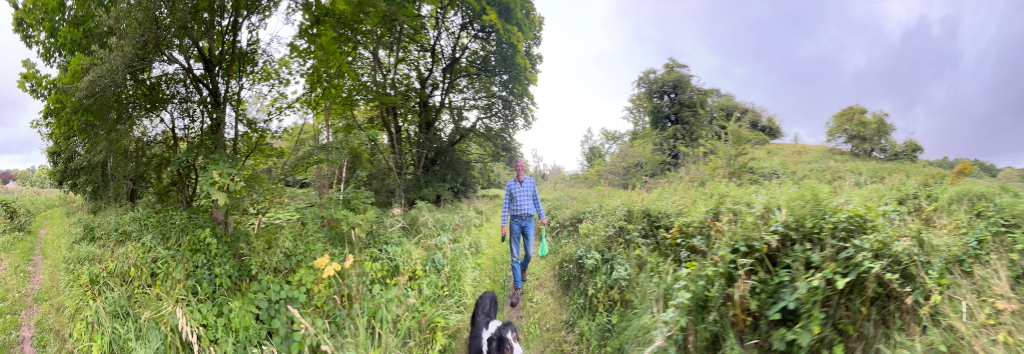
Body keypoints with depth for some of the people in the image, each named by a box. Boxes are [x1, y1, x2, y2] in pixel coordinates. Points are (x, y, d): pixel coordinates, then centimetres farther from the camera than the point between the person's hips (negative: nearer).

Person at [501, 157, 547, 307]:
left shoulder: (531, 181, 6)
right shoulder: (510, 184, 3)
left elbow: (537, 200, 12)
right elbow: (505, 205, 2)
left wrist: (542, 217, 9)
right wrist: (504, 225, -3)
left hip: (529, 221, 1)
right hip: (515, 221, -1)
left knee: (530, 253, 4)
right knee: (515, 256, 0)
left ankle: (523, 268, 39)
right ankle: (517, 287, 5)